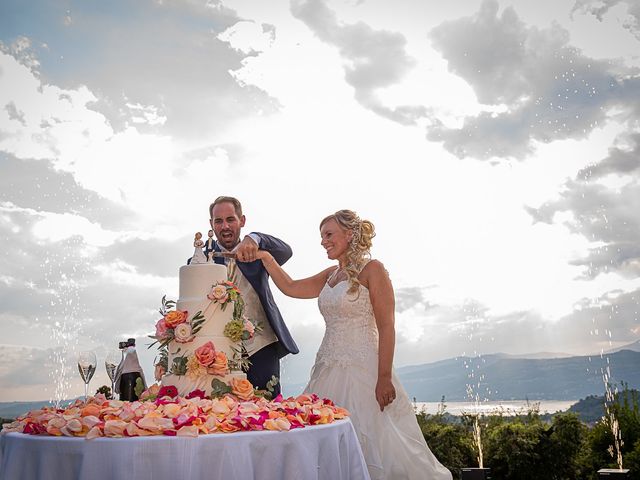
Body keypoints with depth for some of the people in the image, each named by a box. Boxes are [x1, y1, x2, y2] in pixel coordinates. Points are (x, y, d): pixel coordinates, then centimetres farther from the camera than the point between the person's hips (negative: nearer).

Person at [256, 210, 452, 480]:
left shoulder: (372, 269, -6)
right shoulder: (330, 275, 15)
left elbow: (386, 328, -12)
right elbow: (290, 288, 17)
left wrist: (385, 378, -17)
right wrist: (266, 257, 8)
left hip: (361, 369, -7)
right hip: (329, 370, 7)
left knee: (372, 445, -5)